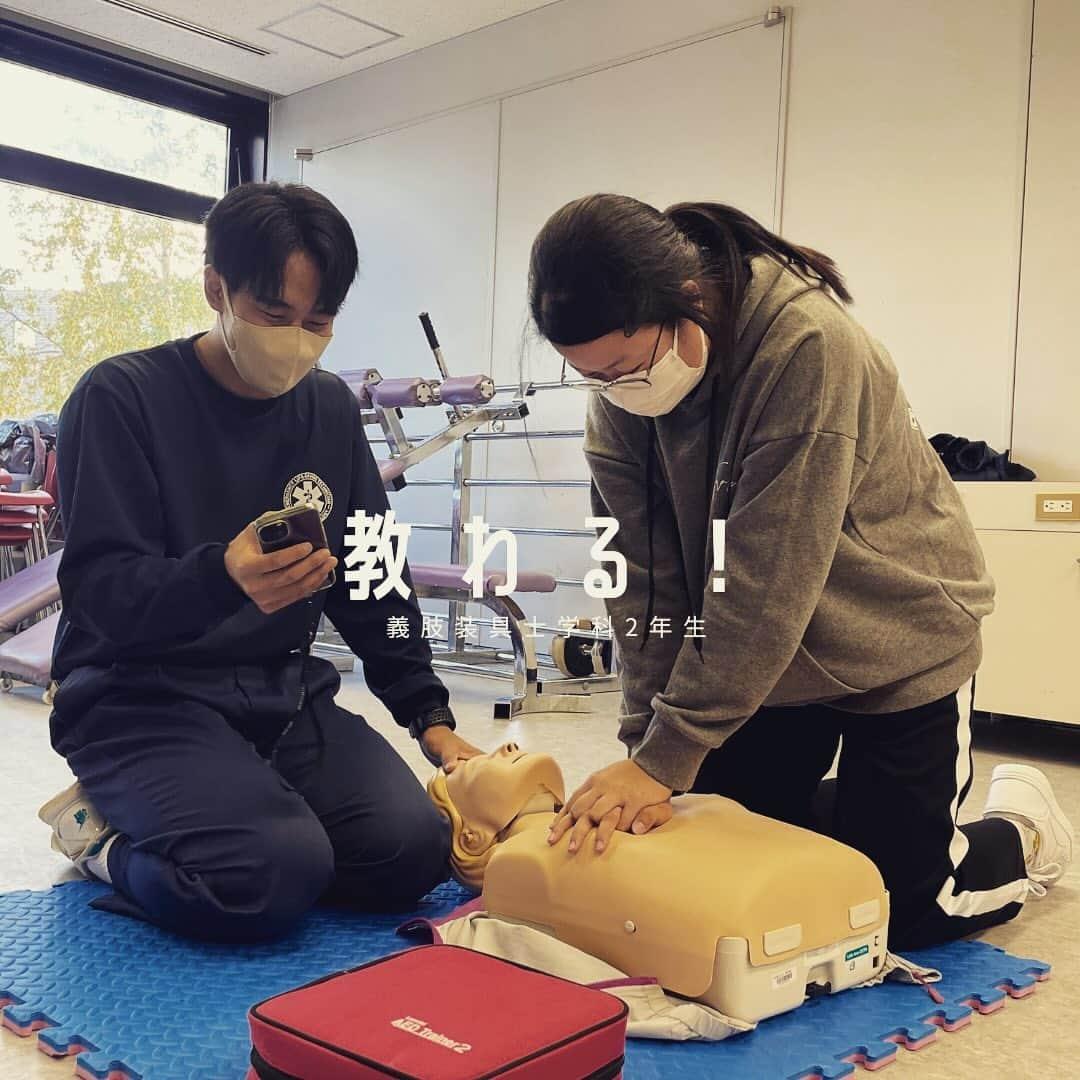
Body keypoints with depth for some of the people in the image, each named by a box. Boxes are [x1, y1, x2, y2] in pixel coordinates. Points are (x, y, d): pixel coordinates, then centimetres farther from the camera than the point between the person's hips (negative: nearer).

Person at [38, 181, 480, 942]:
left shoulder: (332, 410, 7)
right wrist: (224, 577, -38)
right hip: (140, 697, -5)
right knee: (276, 878, -27)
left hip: (284, 692, 5)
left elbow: (374, 578, 11)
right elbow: (100, 594, -17)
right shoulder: (121, 399, -10)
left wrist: (431, 717, 5)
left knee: (412, 851, -16)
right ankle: (107, 839, 3)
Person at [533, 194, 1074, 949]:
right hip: (765, 656, 6)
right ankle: (864, 807, 35)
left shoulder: (808, 345, -32)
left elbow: (765, 584, -32)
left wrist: (666, 757, -29)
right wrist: (645, 747, -19)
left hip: (895, 647, -5)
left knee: (892, 911, 2)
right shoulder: (622, 389, -13)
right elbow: (645, 575, -14)